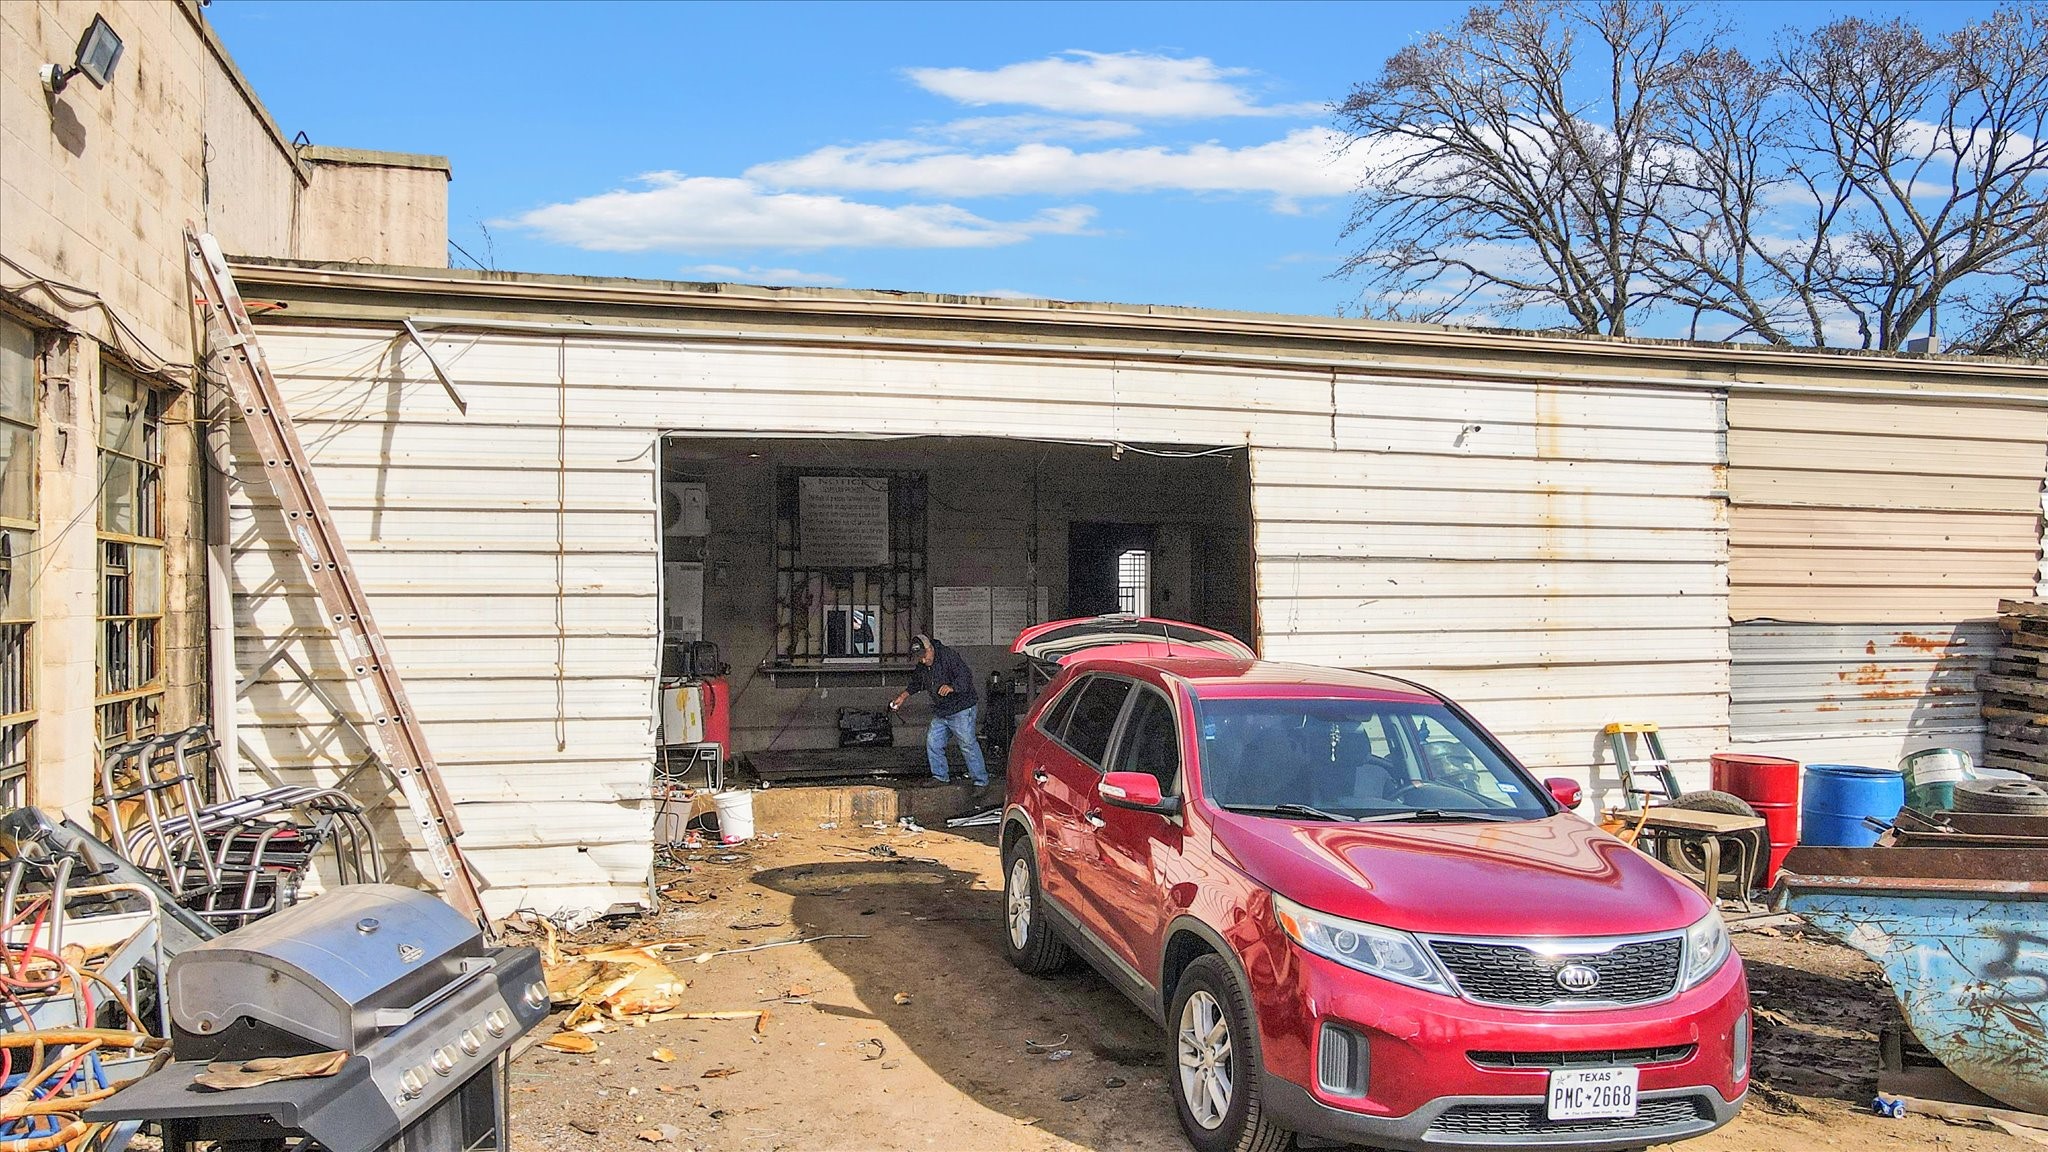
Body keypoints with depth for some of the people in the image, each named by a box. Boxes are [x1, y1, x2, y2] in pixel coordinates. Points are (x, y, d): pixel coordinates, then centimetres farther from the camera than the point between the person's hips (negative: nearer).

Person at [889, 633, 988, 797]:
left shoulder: (949, 656, -17)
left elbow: (965, 677, -25)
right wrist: (903, 695, 18)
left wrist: (951, 687, -40)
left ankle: (981, 782, -2)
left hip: (962, 709, -8)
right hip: (940, 712, 8)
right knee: (932, 742, 7)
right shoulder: (922, 666, 7)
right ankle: (940, 777, 22)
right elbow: (916, 683, 27)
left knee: (968, 744, -8)